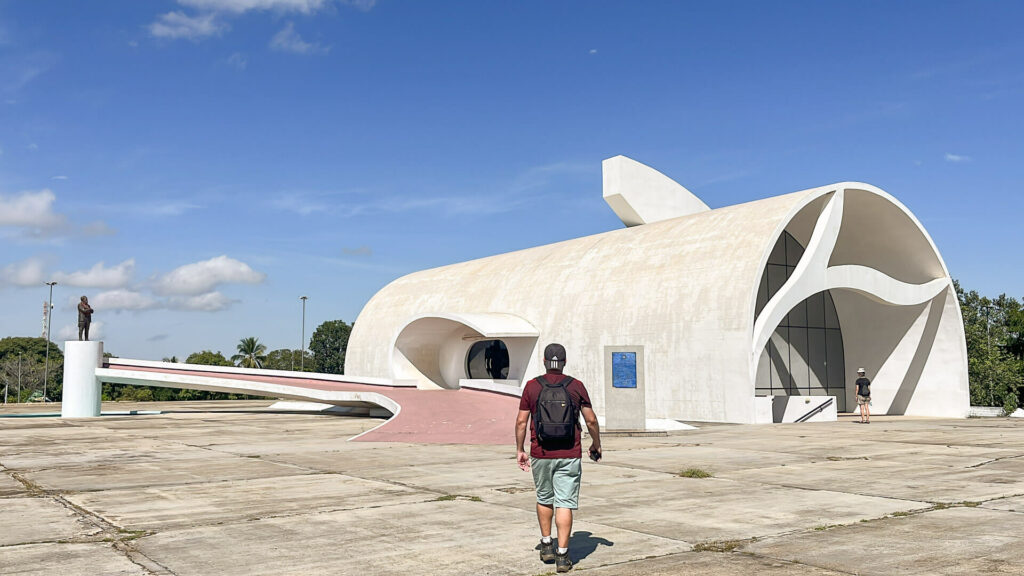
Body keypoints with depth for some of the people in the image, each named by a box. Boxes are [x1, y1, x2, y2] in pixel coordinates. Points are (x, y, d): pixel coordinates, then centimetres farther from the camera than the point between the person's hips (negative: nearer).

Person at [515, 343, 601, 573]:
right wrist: (596, 445, 17)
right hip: (569, 456, -1)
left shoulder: (532, 386, -2)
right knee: (564, 504, 2)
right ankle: (562, 555, 0)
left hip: (540, 455, 1)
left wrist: (520, 450, 8)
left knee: (544, 499, 21)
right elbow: (591, 420, 2)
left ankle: (546, 545, 28)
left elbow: (521, 421, -2)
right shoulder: (576, 386, -2)